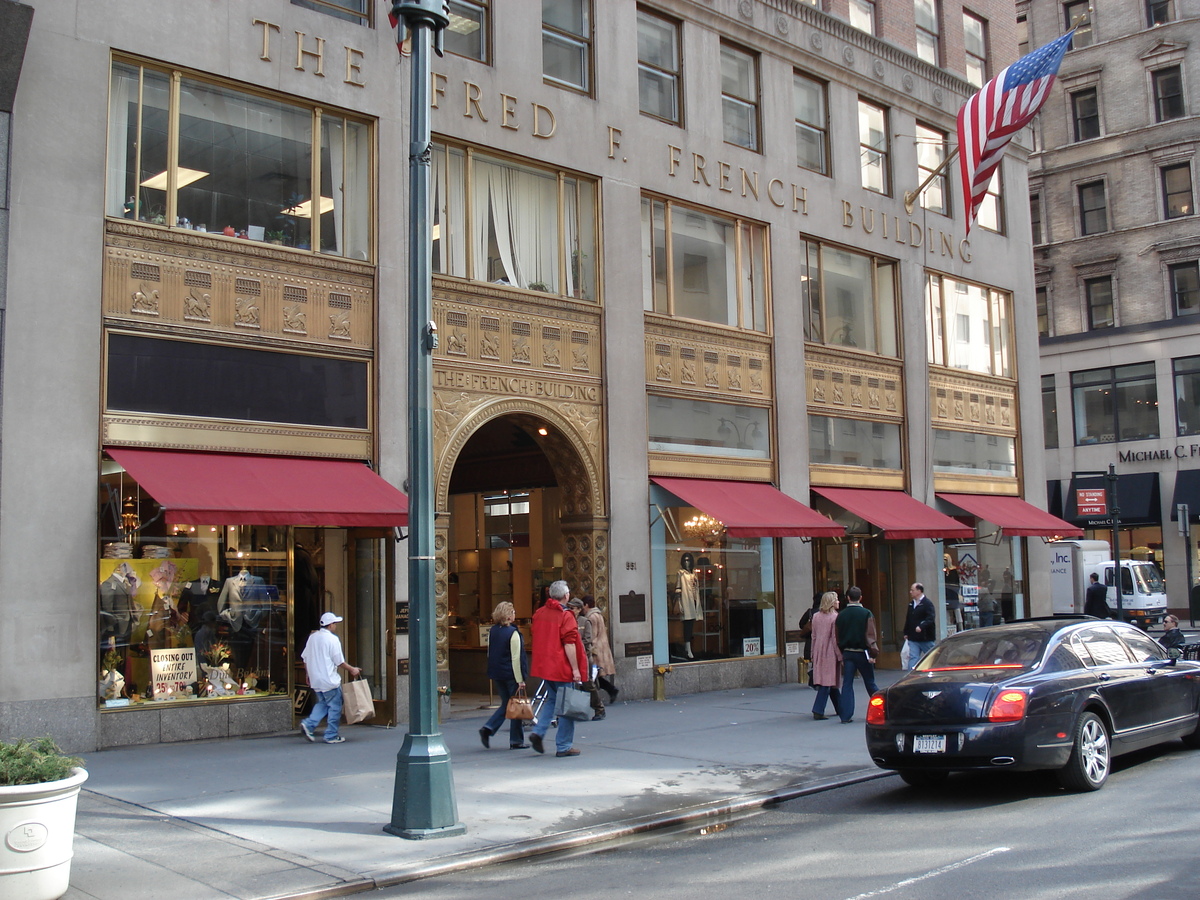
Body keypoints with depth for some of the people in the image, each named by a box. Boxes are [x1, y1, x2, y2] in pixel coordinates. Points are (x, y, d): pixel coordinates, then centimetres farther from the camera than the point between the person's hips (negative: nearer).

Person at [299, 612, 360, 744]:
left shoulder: (312, 637, 8)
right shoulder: (332, 639, -13)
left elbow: (305, 659, 14)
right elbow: (339, 662, -12)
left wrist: (309, 675, 25)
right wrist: (352, 670, 2)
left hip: (315, 680, 7)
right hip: (329, 680, -7)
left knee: (322, 703, 20)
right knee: (334, 707, 4)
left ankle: (308, 724, 3)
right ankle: (331, 736, 7)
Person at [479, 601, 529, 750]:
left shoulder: (492, 631, 5)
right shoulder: (513, 633, -15)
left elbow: (490, 654, 13)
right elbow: (516, 658, -17)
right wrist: (520, 679, -15)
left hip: (496, 673, 7)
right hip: (511, 674, -7)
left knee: (506, 704, 18)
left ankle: (488, 728, 0)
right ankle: (516, 741, 9)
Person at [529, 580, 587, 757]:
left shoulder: (539, 613, 7)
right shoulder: (565, 616, -14)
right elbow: (569, 644, -18)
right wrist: (575, 668, -15)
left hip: (543, 667, 7)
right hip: (562, 668, -7)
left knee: (552, 699, 23)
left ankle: (538, 732, 7)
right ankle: (563, 747, 6)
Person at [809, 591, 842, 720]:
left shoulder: (815, 616, 6)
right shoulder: (835, 617, -11)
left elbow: (814, 636, 10)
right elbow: (836, 639, -13)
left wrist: (813, 654, 16)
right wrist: (840, 656, -8)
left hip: (819, 652, 7)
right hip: (830, 653, -7)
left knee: (831, 681, 14)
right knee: (828, 682, -4)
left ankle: (840, 709, 23)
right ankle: (818, 711, -11)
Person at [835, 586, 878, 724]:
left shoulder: (841, 615, 4)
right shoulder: (866, 613, -6)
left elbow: (838, 637, 7)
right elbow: (870, 635, -12)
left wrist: (841, 655, 13)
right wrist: (873, 653, -10)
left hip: (847, 653, 2)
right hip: (862, 652, -2)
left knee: (847, 684, 3)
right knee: (870, 683, 9)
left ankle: (845, 716, -1)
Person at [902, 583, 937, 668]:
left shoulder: (927, 603, -11)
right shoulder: (911, 604, 14)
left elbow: (930, 619, -22)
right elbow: (908, 620, 20)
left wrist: (921, 627, -34)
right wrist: (906, 632, 16)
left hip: (926, 639, -6)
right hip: (913, 639, 6)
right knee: (913, 658, -4)